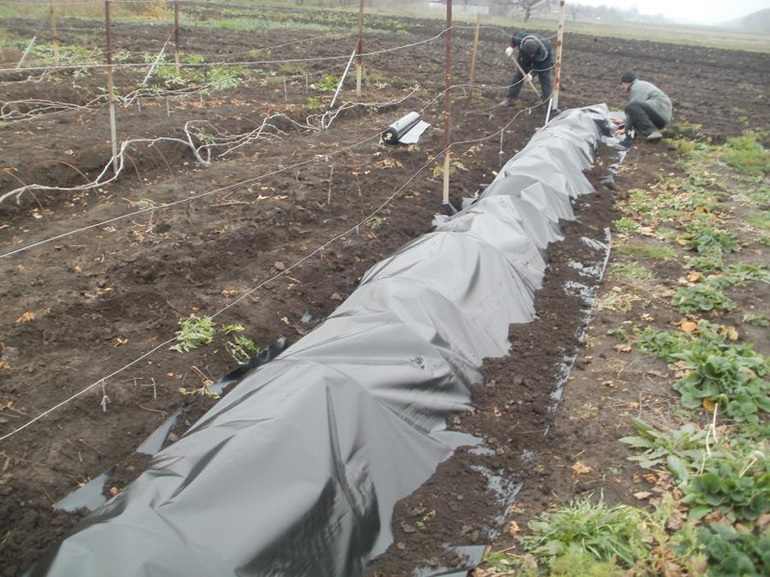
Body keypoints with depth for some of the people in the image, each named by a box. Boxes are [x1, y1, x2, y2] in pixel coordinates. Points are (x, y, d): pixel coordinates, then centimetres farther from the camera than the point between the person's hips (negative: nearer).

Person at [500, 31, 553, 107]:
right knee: (518, 76, 1)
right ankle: (509, 98, 8)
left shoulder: (544, 52, -45)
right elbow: (516, 34, -14)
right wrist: (511, 47, -23)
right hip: (525, 58, 3)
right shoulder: (520, 39, -39)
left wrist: (532, 73, -42)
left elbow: (540, 66, -30)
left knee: (545, 80, -9)